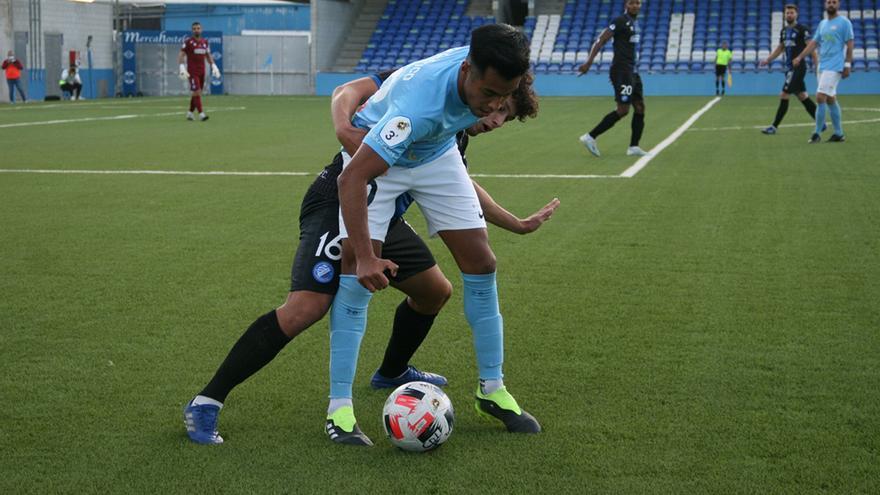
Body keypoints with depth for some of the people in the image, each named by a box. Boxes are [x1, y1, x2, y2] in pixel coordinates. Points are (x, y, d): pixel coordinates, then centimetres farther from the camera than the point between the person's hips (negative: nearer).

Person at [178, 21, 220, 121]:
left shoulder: (205, 42, 11)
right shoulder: (188, 42, -6)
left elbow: (208, 56, 20)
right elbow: (181, 55, -8)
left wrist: (213, 66, 8)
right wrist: (182, 67, -20)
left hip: (202, 71, 6)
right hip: (192, 71, -6)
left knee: (196, 93, 10)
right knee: (197, 92, -14)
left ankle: (190, 113, 21)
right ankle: (201, 114, -18)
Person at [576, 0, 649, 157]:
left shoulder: (635, 23, 15)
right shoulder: (621, 21, -11)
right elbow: (600, 41, -15)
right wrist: (589, 62, -21)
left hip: (632, 71, 9)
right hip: (621, 71, -9)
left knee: (640, 107, 7)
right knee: (623, 110, -12)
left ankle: (634, 147, 12)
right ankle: (590, 137, -8)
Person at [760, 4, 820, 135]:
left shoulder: (802, 30, -10)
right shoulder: (784, 31, 13)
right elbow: (780, 48, 25)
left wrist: (817, 65, -16)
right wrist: (768, 59, 16)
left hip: (798, 68, -8)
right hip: (790, 68, 8)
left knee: (783, 96, -9)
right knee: (802, 96, 11)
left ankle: (774, 127, -4)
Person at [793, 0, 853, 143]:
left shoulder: (844, 22, -4)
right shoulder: (822, 24, 15)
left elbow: (849, 44, -7)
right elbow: (814, 42, 14)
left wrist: (847, 65, -12)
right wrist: (800, 57, 4)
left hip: (834, 66, -7)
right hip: (823, 66, 7)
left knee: (820, 97, -15)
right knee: (830, 99, 10)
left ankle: (817, 133, -9)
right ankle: (838, 133, 17)